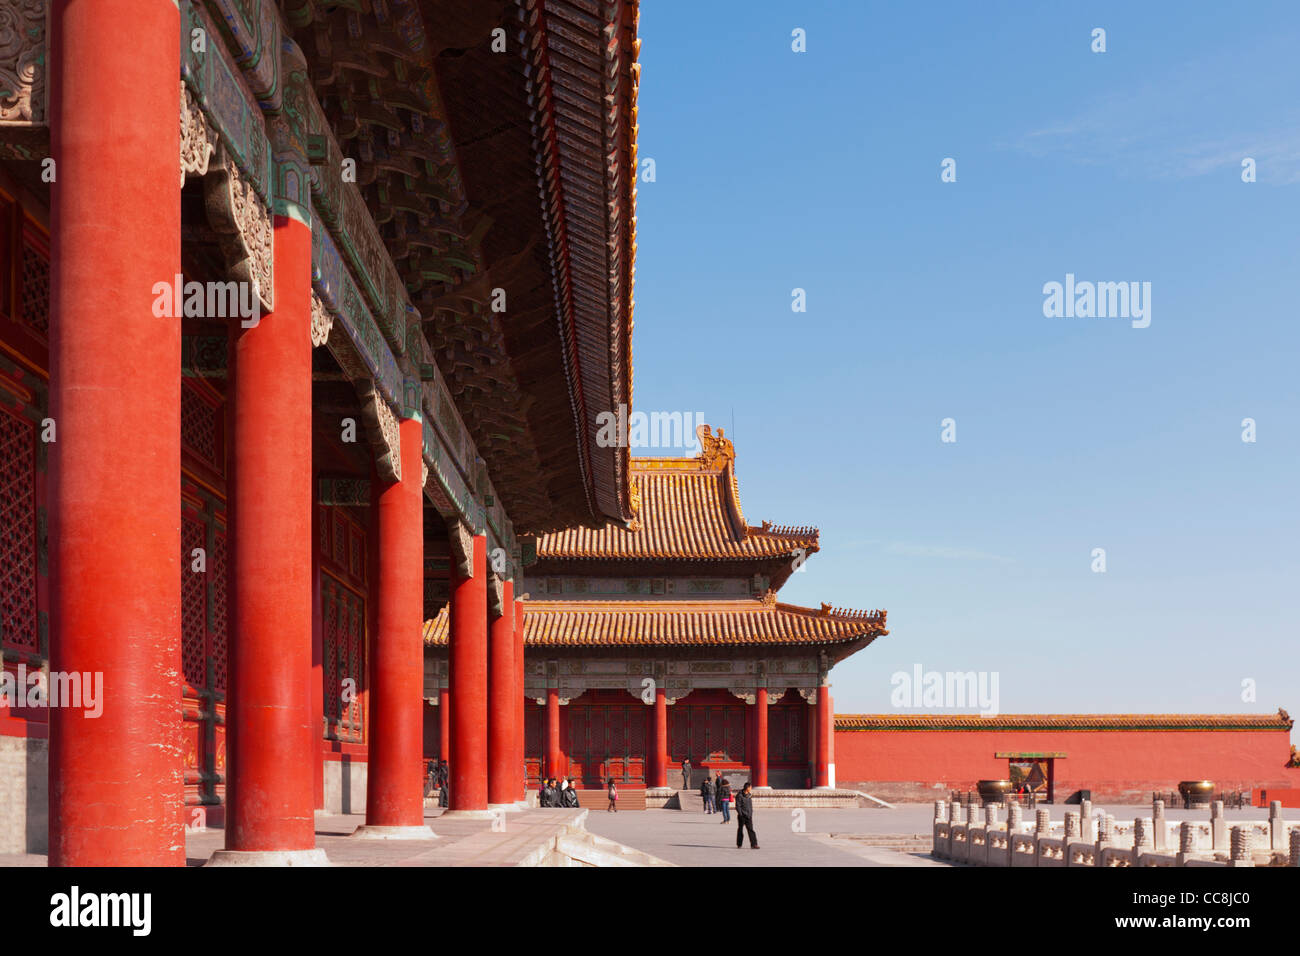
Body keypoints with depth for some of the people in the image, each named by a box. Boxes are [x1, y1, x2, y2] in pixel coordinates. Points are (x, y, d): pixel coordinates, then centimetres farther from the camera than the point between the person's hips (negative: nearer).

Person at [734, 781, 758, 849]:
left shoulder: (748, 795, 11)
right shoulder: (739, 795, -11)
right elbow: (738, 806, -13)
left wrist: (751, 814, 13)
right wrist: (741, 814, -16)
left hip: (748, 816, 5)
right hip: (742, 816, -5)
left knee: (751, 830, -5)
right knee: (740, 829, 7)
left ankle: (753, 844, -10)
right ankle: (739, 844, 19)